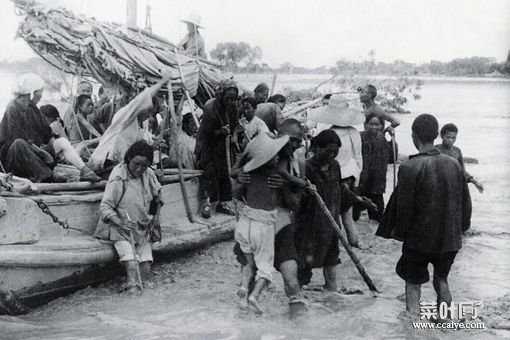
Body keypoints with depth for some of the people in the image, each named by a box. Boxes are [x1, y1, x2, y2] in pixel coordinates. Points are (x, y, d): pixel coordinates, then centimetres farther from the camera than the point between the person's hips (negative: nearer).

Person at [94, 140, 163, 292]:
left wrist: (156, 215, 12)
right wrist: (120, 222, -33)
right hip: (120, 228, -5)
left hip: (142, 229, 5)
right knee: (131, 264, -27)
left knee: (146, 271, -9)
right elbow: (105, 206, -18)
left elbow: (157, 194, 21)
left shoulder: (148, 174, -1)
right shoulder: (118, 179, -16)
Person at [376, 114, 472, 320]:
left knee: (413, 284, 10)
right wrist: (460, 228, 18)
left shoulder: (410, 168, -19)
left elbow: (404, 208, -15)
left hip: (419, 239, -5)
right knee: (441, 280, 23)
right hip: (450, 238, 5)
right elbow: (465, 202, 5)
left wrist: (399, 232, 0)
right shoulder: (453, 164, -3)